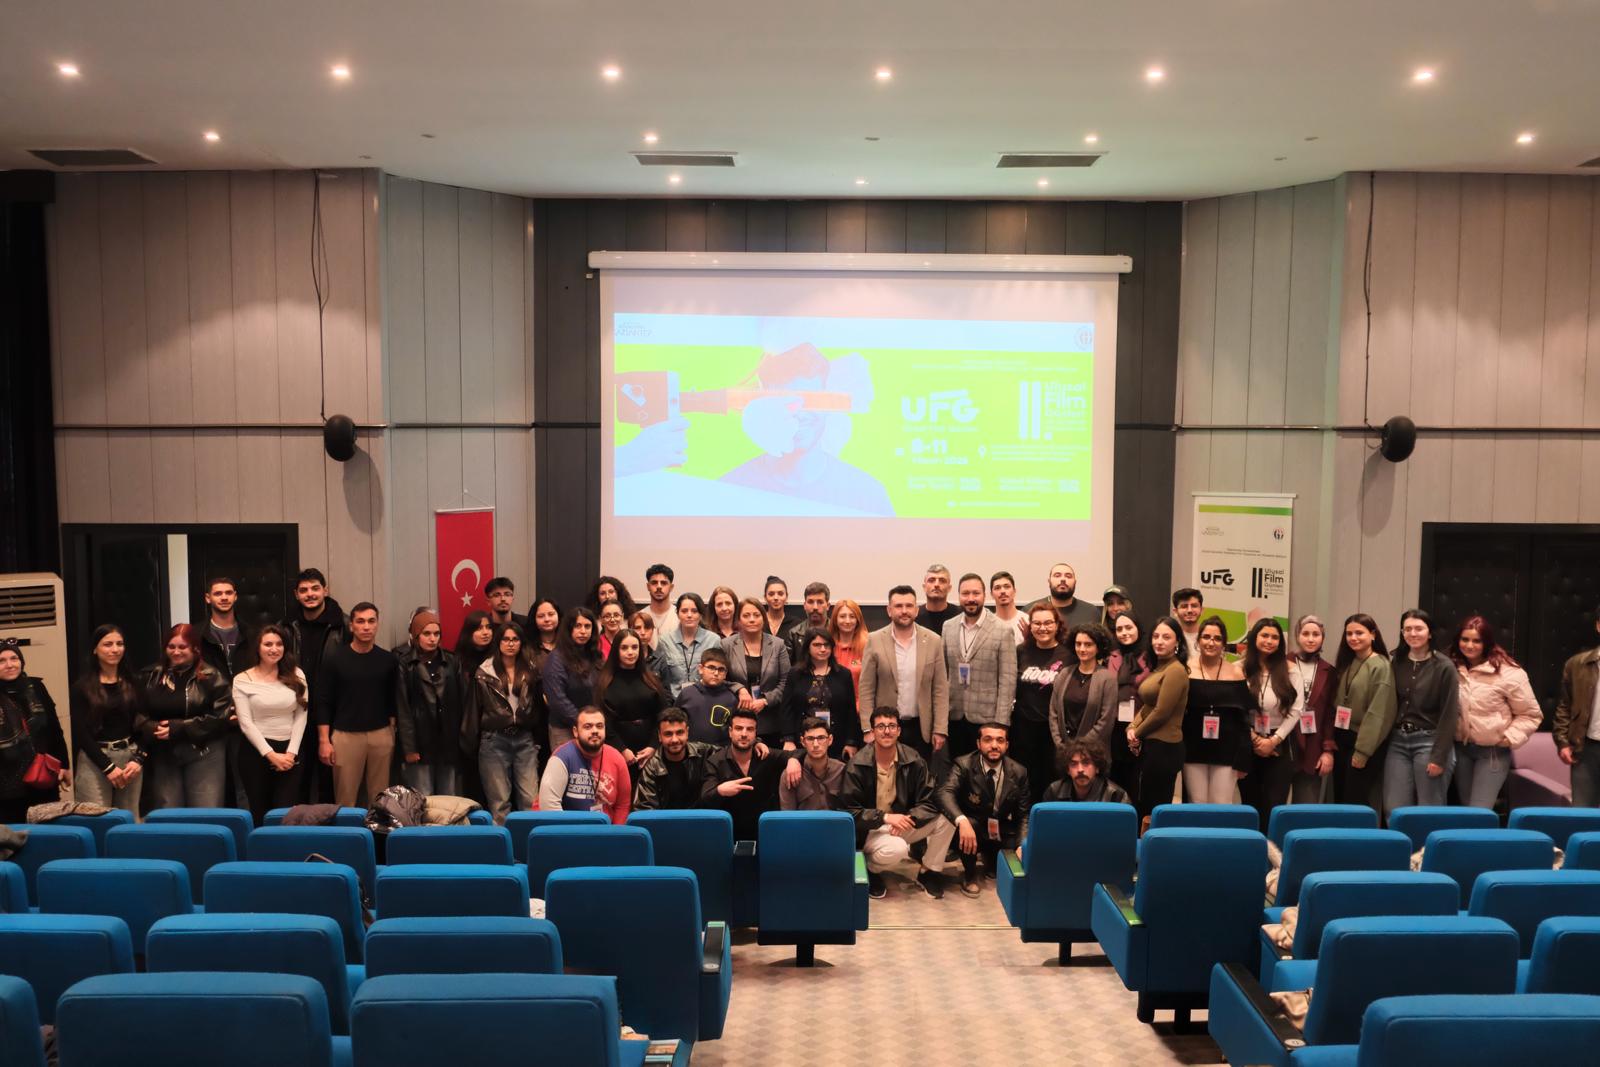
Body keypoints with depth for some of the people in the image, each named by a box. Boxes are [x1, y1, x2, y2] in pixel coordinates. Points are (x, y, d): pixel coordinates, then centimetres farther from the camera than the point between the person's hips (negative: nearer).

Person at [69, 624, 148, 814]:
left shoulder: (132, 683, 10)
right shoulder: (82, 686, 0)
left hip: (130, 757, 3)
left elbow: (143, 725, 8)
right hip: (94, 760, -3)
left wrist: (139, 760, -6)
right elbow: (81, 732, -4)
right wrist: (108, 766, -9)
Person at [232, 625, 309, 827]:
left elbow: (301, 716, 3)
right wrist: (271, 755, -11)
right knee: (259, 812, 6)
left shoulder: (296, 675, 5)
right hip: (256, 752, -1)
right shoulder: (243, 680, -2)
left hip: (290, 752, 1)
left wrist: (291, 752, -7)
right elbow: (246, 723, -6)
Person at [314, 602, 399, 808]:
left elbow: (393, 701, 9)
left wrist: (393, 734, 3)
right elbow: (323, 702, 0)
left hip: (381, 735, 2)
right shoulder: (335, 659, 0)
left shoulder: (388, 660, 5)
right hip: (346, 735, -1)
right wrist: (324, 740, -6)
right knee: (345, 799, 1)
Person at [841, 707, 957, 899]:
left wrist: (908, 819, -26)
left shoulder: (914, 761, -6)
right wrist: (885, 817, -26)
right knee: (896, 849, -36)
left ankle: (928, 872, 4)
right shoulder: (856, 765, -15)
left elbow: (930, 802, -7)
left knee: (946, 819, -17)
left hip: (902, 824, 4)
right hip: (870, 830, -4)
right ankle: (871, 871, -1)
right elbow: (849, 811, -15)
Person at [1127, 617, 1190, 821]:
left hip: (1164, 747, -9)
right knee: (1147, 807, 13)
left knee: (1155, 809, -4)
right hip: (1150, 745, 9)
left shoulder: (1176, 670, -15)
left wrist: (1137, 734, -4)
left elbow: (1161, 712, -17)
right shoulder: (1157, 668, 14)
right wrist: (1132, 728, -1)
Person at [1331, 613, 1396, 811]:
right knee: (1340, 800, 12)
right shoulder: (1345, 663, 11)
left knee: (1356, 802, -1)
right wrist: (1332, 739, 5)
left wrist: (1363, 750, -18)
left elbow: (1378, 713, -17)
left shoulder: (1380, 666, -12)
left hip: (1363, 744, -7)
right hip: (1342, 740, 7)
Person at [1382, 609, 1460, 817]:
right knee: (1394, 809, 2)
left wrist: (1439, 756, -12)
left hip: (1430, 741, -4)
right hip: (1398, 741, 4)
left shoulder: (1444, 666, -5)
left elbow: (1449, 715, -8)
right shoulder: (1397, 662, 8)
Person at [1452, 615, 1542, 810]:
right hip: (1460, 748, 5)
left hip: (1493, 751, -5)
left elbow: (1531, 715, -4)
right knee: (1466, 808, 14)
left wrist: (1510, 738, -12)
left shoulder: (1508, 672, -12)